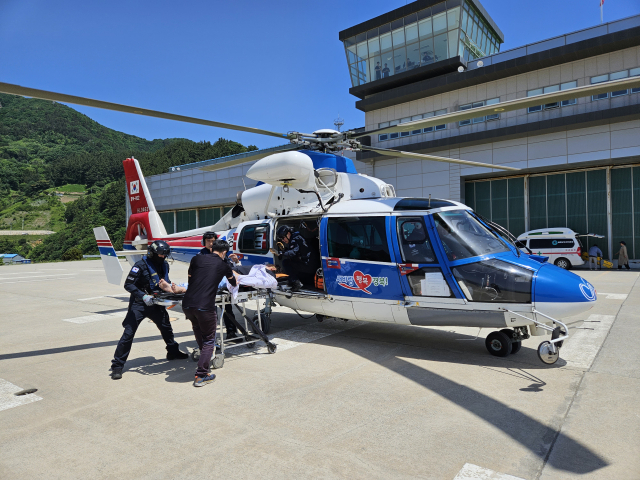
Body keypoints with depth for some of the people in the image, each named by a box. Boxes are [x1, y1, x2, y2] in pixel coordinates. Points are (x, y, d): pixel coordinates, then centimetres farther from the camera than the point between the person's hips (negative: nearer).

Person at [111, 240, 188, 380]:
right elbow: (128, 285, -18)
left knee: (166, 327, 18)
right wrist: (143, 296, -29)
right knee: (128, 333, -7)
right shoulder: (141, 265, -17)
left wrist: (171, 287, -5)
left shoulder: (164, 265, 5)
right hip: (139, 305, -7)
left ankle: (173, 352, 39)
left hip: (155, 303, 7)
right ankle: (117, 366, 3)